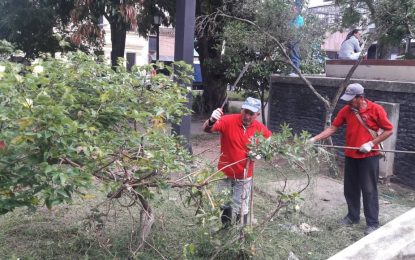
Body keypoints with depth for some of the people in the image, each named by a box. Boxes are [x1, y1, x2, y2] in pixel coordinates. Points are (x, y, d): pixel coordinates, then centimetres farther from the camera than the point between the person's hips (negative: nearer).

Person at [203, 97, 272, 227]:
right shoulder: (228, 120, -20)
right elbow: (206, 129, -30)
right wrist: (211, 121, -53)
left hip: (244, 176, 0)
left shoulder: (260, 128, -12)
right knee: (224, 204, 20)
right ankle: (225, 228, 45)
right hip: (225, 172, 0)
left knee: (241, 209, 10)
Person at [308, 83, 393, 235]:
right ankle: (353, 216, 30)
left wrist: (371, 143, -15)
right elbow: (332, 128, 1)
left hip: (369, 157, -4)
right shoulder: (346, 110, -1)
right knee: (350, 189, 13)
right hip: (350, 156, 5)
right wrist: (315, 139, -8)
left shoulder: (376, 109, -12)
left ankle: (373, 224, 12)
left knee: (369, 190, 1)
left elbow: (389, 130, -7)